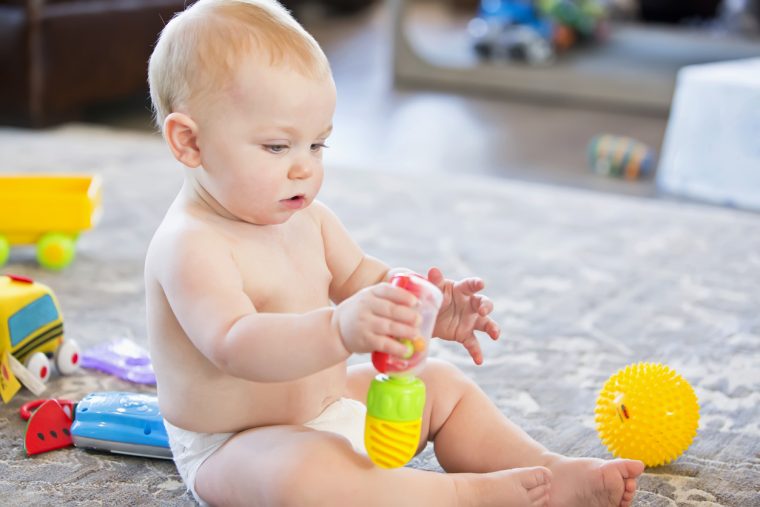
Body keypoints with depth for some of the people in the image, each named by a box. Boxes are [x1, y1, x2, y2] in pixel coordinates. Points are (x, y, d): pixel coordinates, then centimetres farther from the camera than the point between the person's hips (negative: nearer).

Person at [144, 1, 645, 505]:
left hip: (329, 403, 9)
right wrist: (339, 330, -56)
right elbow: (235, 346, -40)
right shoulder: (190, 244, -26)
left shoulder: (305, 217, 3)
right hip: (235, 447, -9)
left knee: (443, 384, 11)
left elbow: (361, 277, 10)